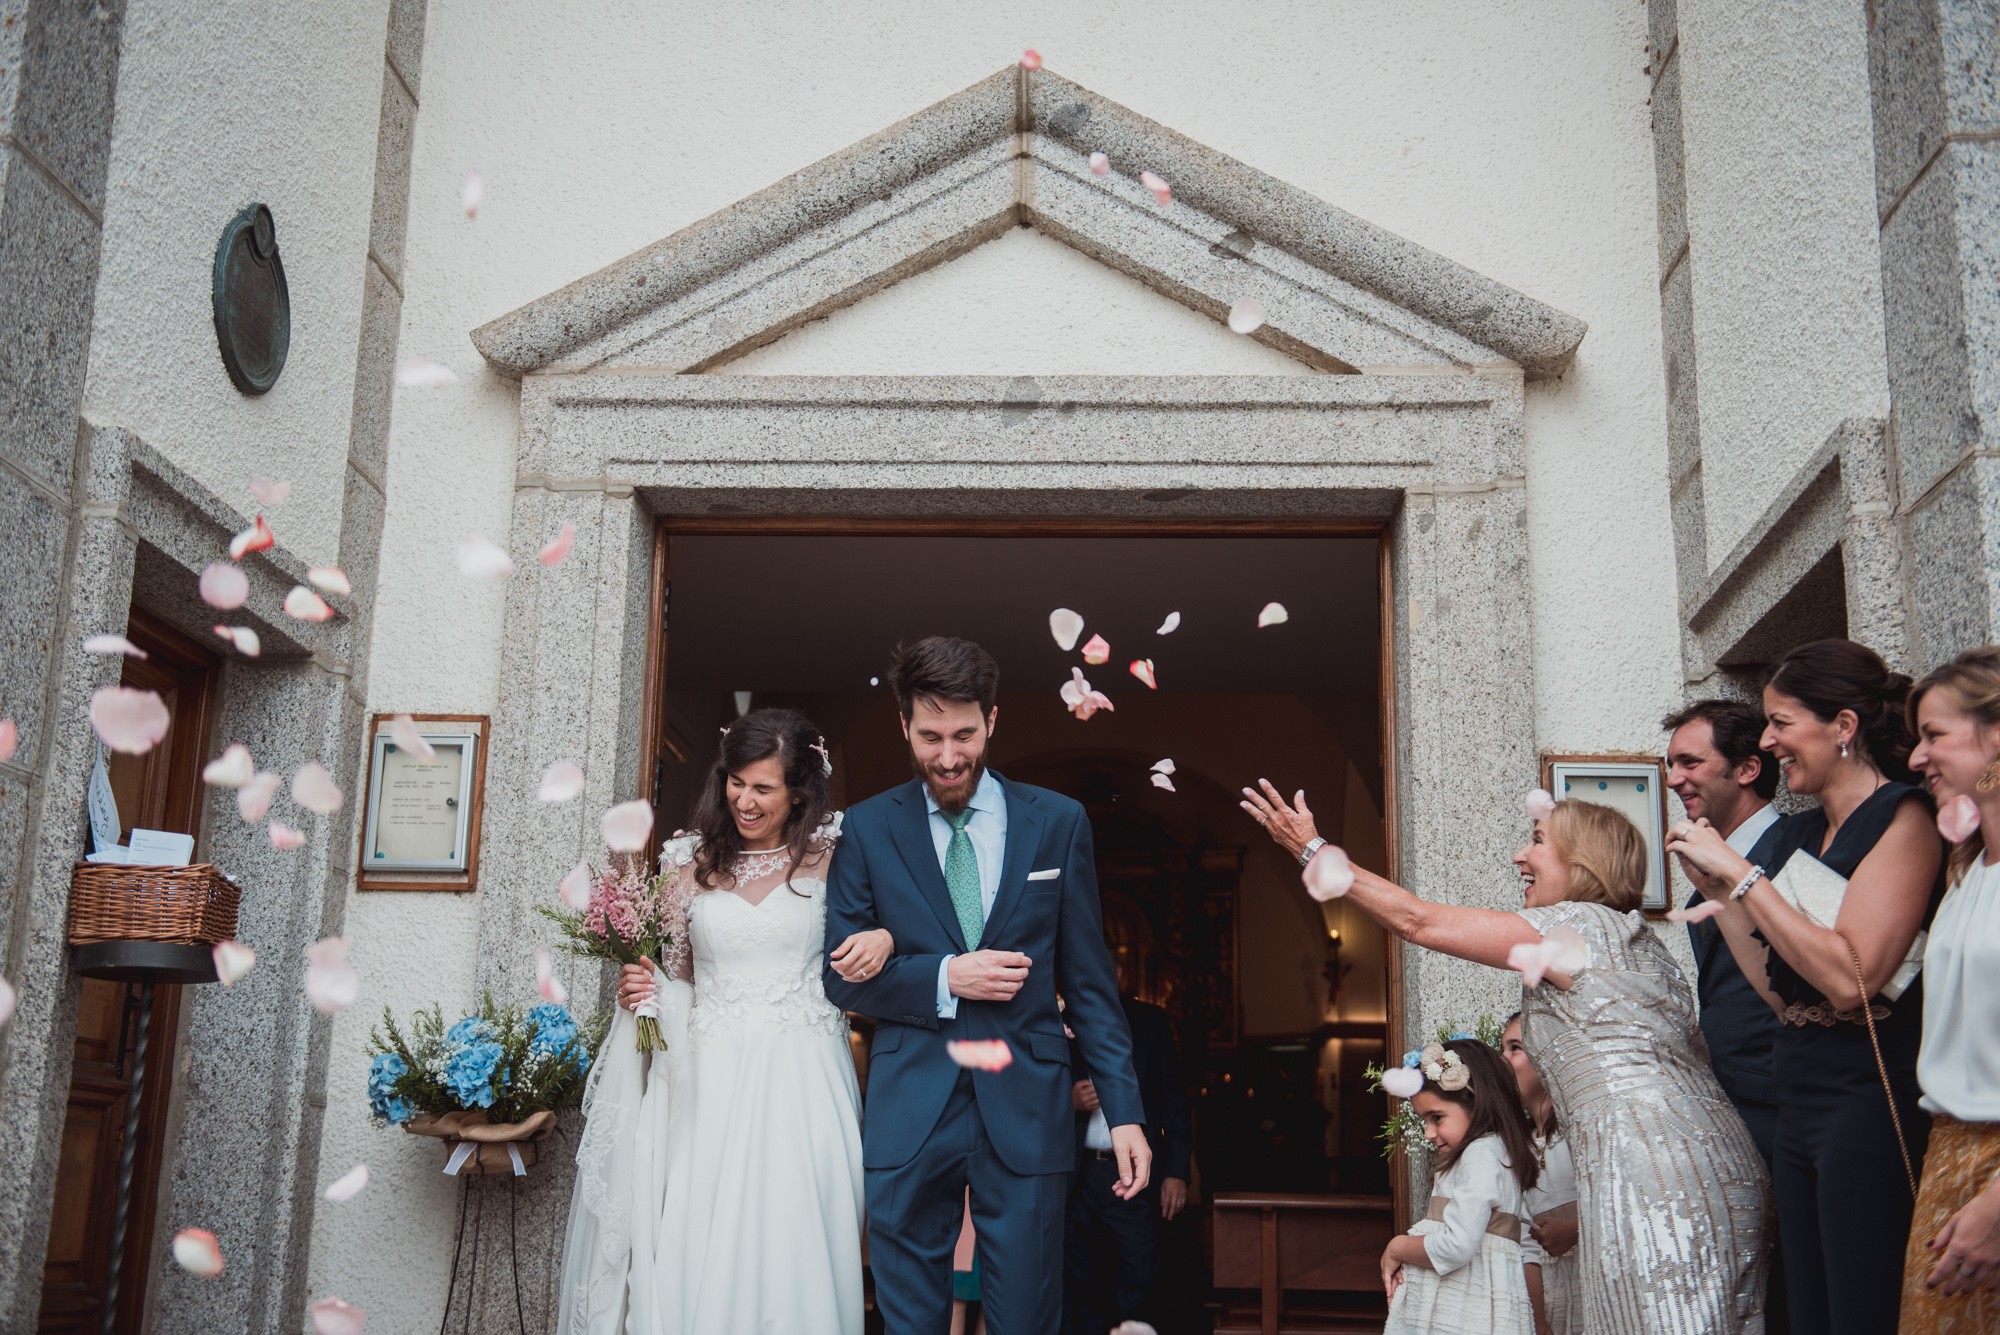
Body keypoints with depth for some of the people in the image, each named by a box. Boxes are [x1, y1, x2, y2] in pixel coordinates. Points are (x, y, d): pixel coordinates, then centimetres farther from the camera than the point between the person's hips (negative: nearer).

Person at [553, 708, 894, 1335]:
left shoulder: (831, 858, 5)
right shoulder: (691, 864, 10)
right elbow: (674, 973, 16)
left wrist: (885, 938, -14)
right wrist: (640, 990, -4)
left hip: (802, 1081, -1)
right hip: (711, 1082, 2)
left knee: (791, 1252, -5)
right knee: (697, 1254, -3)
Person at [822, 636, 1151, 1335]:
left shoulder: (1057, 822, 4)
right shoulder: (868, 829, 4)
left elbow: (1088, 980, 5)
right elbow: (841, 974, 4)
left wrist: (1124, 1111, 0)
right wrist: (944, 978, -12)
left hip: (1027, 1113, 0)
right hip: (908, 1113, 0)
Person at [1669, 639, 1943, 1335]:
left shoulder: (1901, 819, -10)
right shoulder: (1799, 833, 13)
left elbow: (1849, 977, -21)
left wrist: (1742, 873, -16)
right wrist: (1719, 891, 6)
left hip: (1873, 1102, -8)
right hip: (1799, 1102, 8)